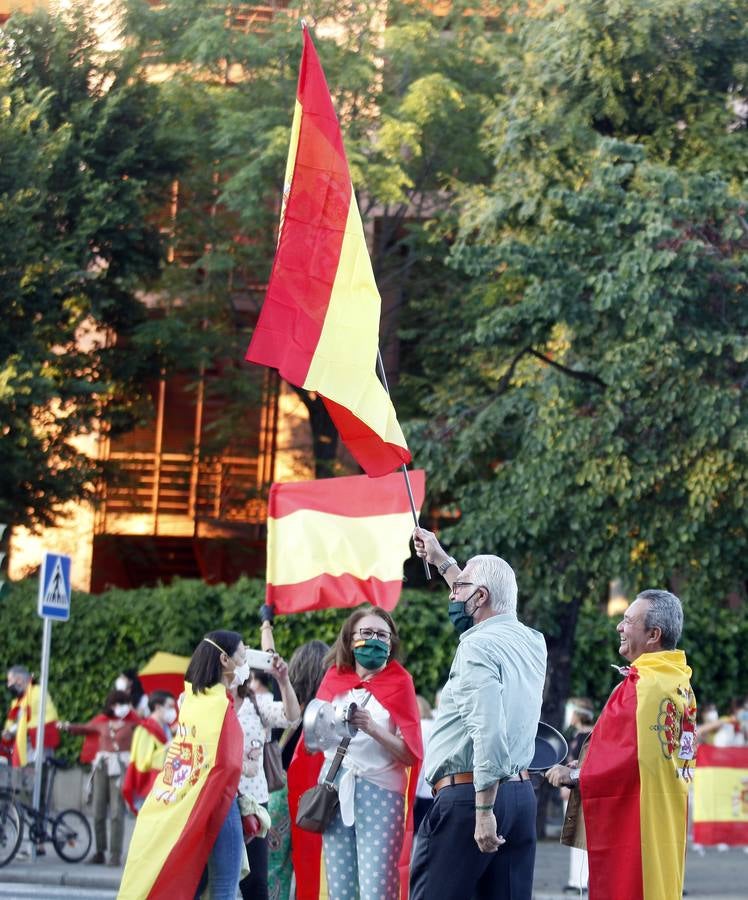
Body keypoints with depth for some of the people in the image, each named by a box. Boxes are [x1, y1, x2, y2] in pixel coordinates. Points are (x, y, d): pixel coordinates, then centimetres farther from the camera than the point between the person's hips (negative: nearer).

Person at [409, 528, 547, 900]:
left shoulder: (477, 646, -11)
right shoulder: (532, 642, 14)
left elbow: (489, 732, -21)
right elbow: (482, 607, 36)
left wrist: (483, 810, -22)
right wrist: (442, 562, 45)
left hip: (467, 796, -8)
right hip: (521, 794, 8)